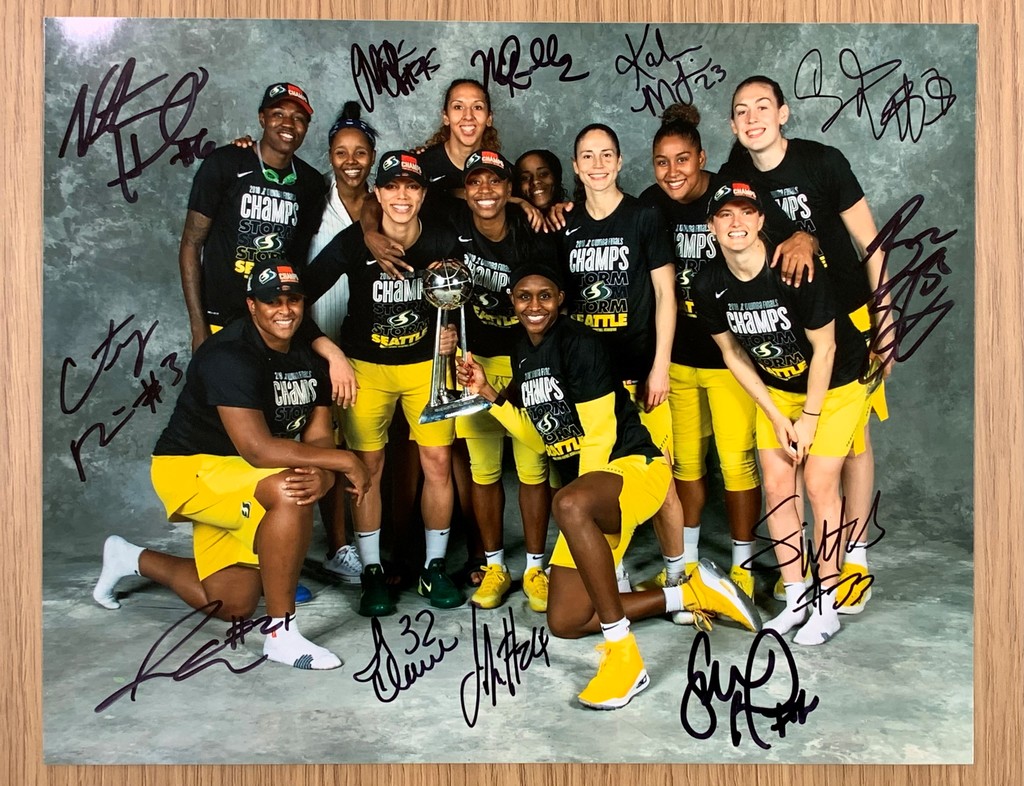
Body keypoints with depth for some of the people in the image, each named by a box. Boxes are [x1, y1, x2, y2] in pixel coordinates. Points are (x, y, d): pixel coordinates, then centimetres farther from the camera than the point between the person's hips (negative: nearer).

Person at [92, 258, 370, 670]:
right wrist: (344, 461, -30)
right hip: (192, 466, -8)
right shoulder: (230, 356, -25)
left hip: (239, 479, 8)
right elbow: (257, 449, -34)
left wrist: (323, 474, -28)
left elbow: (318, 437, -3)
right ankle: (280, 633, -24)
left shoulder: (309, 358, 1)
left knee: (233, 606, 12)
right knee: (288, 491, -37)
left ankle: (131, 558, 36)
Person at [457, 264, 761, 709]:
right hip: (594, 496, 9)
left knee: (569, 505, -44)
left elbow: (599, 437, -16)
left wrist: (581, 498, -11)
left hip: (635, 466, -9)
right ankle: (693, 593, 14)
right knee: (564, 623, 5)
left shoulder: (578, 343, -15)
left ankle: (624, 655, -32)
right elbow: (539, 436, 14)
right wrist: (487, 393, 6)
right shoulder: (523, 354, 10)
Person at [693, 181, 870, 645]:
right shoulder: (709, 287, -14)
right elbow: (733, 354, -3)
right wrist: (776, 417, -5)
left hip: (836, 384, -4)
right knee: (776, 486, 1)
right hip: (776, 387, 5)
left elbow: (824, 349, -20)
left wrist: (809, 419, -15)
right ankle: (796, 599, 14)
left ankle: (827, 606, 6)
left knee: (819, 484, -8)